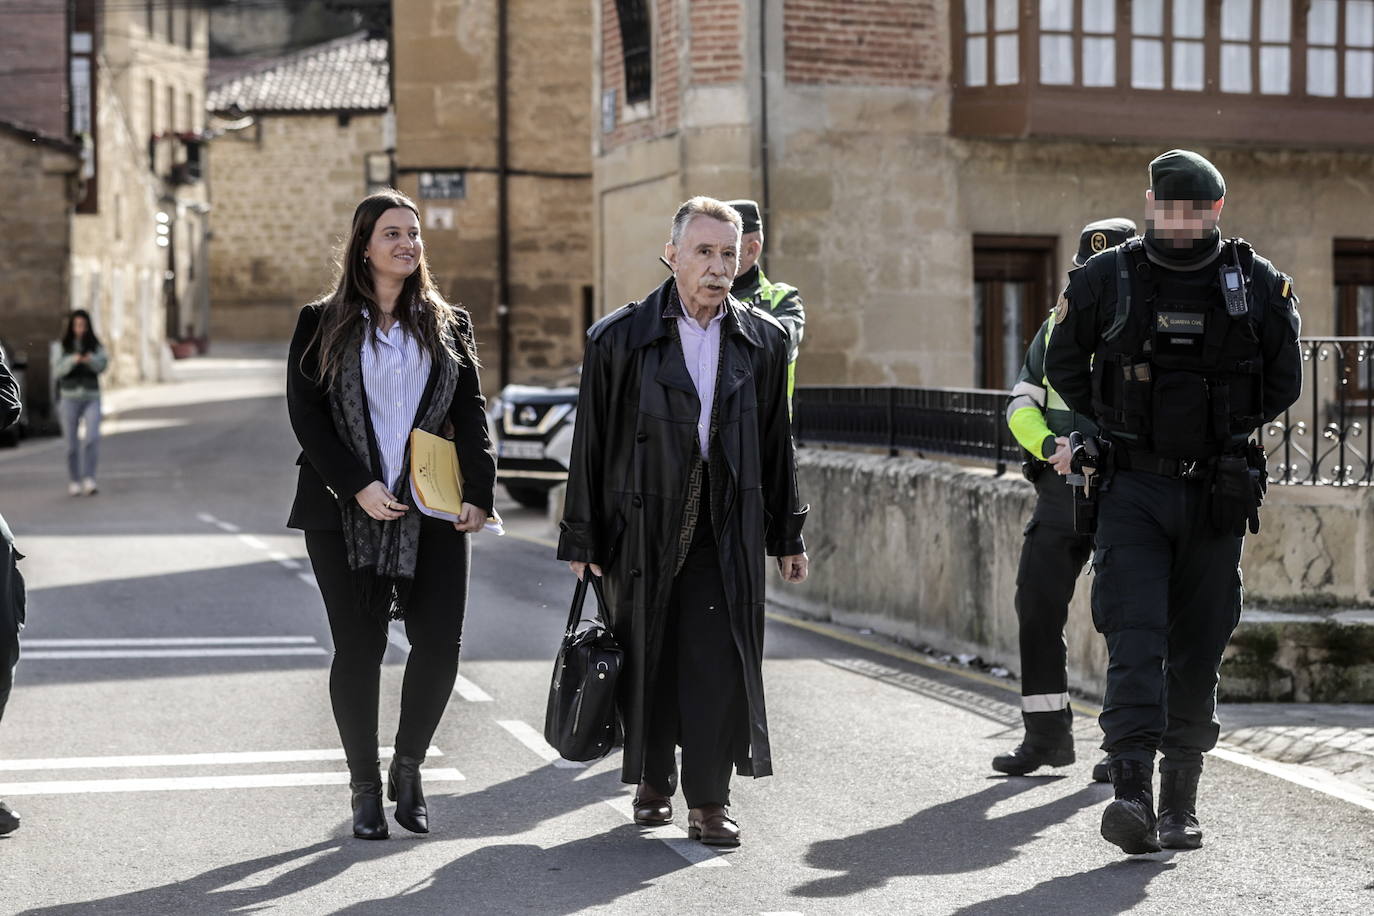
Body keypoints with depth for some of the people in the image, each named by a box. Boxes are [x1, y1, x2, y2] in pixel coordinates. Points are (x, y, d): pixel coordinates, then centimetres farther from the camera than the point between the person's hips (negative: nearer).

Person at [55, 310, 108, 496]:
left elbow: (102, 365, -15)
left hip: (91, 398, 0)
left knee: (93, 438, -19)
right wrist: (73, 360, -30)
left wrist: (90, 359, -37)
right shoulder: (63, 347, -1)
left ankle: (89, 481, -18)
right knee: (72, 444, 4)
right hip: (70, 397, 0)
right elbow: (58, 372, -11)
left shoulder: (95, 345, 0)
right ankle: (73, 482, 19)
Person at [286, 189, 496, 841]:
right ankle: (365, 788, 13)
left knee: (439, 645, -6)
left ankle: (408, 767, 16)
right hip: (346, 513, -2)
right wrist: (358, 486, -13)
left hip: (433, 512, 2)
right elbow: (305, 414, -2)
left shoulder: (448, 326, 12)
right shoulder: (323, 324, 4)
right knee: (358, 648, 1)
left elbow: (472, 415, 9)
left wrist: (479, 493, -4)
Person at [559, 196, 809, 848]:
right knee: (647, 659, 8)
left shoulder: (762, 341, 6)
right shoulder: (618, 339, -2)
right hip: (641, 528, -1)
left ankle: (708, 800, 0)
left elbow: (776, 446, 12)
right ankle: (653, 782, 28)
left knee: (719, 658, -8)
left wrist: (787, 536, 12)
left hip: (726, 531, 1)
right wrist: (582, 540, -1)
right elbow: (590, 445, 0)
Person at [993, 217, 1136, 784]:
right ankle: (1047, 736, 13)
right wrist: (1050, 446, -13)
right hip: (1059, 496, 5)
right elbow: (1021, 405, 8)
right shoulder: (1057, 328, 11)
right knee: (1037, 605, 3)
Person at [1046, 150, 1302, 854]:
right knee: (1135, 636, -14)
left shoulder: (1258, 285, 1)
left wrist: (1223, 431, 10)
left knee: (1198, 650, 7)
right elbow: (1063, 368, 11)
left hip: (1217, 492, 1)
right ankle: (1131, 792, -21)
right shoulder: (1105, 280, -1)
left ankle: (1180, 802, 16)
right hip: (1132, 488, -1)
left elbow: (1283, 383, 11)